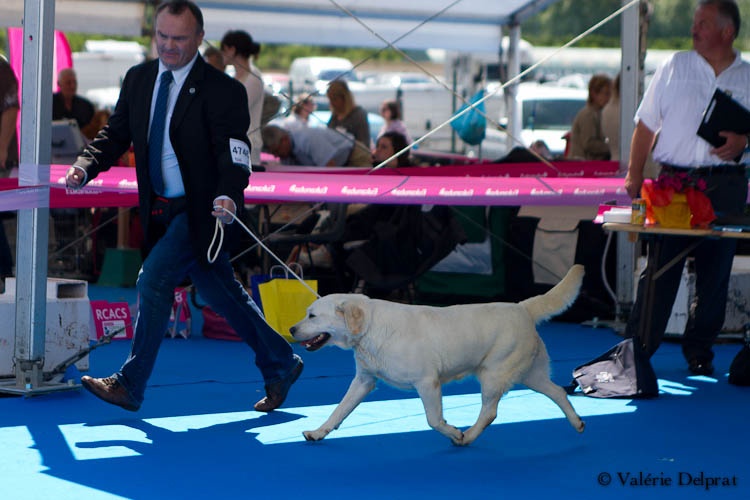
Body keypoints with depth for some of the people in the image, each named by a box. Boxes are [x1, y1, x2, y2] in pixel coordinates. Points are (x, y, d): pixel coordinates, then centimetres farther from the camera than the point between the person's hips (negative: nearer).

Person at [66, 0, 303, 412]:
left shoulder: (222, 91, -13)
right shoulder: (137, 80, 5)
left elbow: (233, 154, -21)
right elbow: (116, 134, 9)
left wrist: (228, 196, -40)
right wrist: (86, 166, -10)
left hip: (199, 209, -7)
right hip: (160, 209, 7)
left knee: (153, 281, -16)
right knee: (220, 293, 14)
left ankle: (129, 386, -9)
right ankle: (280, 365, 30)